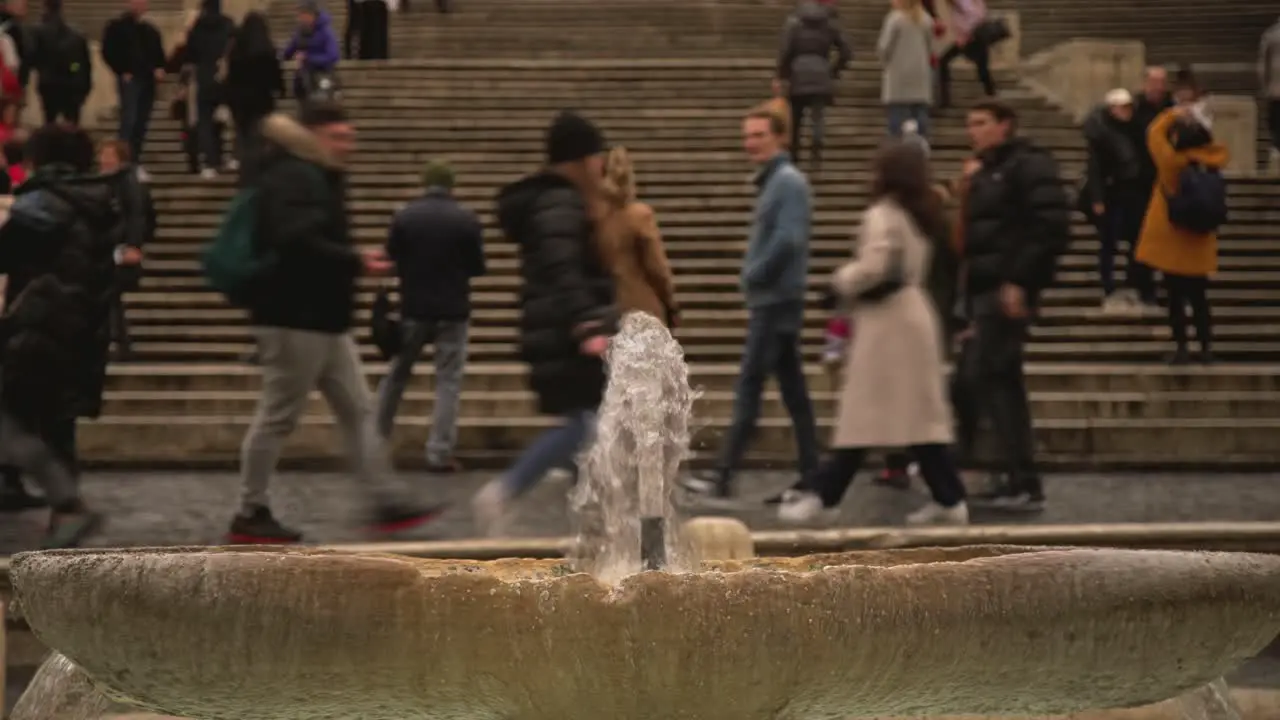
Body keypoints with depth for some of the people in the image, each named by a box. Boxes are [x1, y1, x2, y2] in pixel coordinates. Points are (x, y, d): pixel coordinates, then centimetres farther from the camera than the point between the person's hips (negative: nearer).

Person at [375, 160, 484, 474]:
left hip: (414, 308, 2)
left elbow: (391, 260, 1)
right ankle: (439, 453, -1)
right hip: (453, 311, -1)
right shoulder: (467, 220, -8)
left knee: (397, 374, 16)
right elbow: (477, 267, 0)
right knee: (448, 382, 3)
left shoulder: (404, 216, -6)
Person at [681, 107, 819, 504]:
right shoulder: (771, 181, 17)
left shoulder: (789, 181, -12)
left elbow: (788, 239, -22)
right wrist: (754, 280, 6)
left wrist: (753, 276, -13)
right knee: (793, 390, 9)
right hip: (771, 301, 10)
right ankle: (811, 475, 13)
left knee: (749, 387, -9)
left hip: (776, 302, -10)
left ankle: (723, 477, -8)